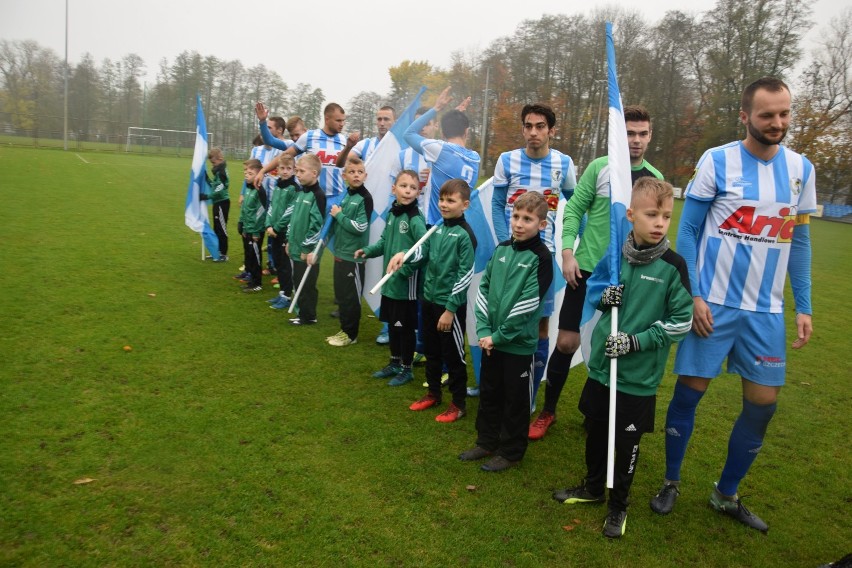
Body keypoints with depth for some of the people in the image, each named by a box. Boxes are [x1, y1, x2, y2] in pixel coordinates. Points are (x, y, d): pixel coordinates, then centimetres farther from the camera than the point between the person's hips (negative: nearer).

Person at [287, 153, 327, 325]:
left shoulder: (318, 195, -16)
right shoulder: (300, 192, 12)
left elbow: (318, 225, -21)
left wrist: (310, 249, -21)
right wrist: (289, 240, 19)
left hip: (308, 252, -9)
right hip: (297, 248, 9)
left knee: (307, 285, 2)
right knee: (298, 282, 17)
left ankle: (309, 316, 14)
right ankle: (303, 312, 28)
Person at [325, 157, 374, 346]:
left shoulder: (365, 198, -13)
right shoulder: (346, 196, 11)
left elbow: (359, 227, -21)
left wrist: (339, 215, -13)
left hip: (354, 256, -8)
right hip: (340, 253, 8)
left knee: (351, 297, 1)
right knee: (341, 295, 15)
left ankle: (351, 334, 13)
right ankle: (344, 330, 27)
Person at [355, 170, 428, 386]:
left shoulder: (415, 218, -18)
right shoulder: (392, 213, 4)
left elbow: (425, 247, -31)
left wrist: (405, 254, -45)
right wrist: (369, 250, 4)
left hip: (407, 283, -7)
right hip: (390, 281, 7)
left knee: (405, 327, 7)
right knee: (392, 325, 20)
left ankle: (406, 369, 24)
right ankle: (394, 363, 37)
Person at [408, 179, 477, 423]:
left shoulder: (465, 235, -15)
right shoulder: (437, 229, 6)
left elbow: (466, 274, -16)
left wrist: (450, 308, -17)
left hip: (451, 305, -7)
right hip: (429, 300, 7)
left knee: (453, 355, 6)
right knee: (431, 351, 19)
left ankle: (459, 403, 21)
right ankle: (433, 393, 36)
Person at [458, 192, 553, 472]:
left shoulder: (540, 258, -13)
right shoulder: (501, 249, 5)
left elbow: (528, 305, -18)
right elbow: (483, 288, 4)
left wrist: (498, 336, -15)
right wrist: (483, 330, -7)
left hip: (519, 343, -6)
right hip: (490, 340, 6)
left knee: (516, 400, 10)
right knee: (489, 394, 19)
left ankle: (511, 452, 27)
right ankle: (486, 442, 37)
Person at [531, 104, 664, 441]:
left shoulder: (655, 179, 6)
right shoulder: (599, 167, -2)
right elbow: (573, 211, -2)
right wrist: (567, 252, -13)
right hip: (588, 268, -2)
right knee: (566, 342, -1)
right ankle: (548, 411, 17)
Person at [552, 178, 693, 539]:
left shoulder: (673, 266, -13)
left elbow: (680, 322, -10)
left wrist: (635, 341, -18)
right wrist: (603, 298, -11)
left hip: (639, 376, -3)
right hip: (601, 364, 4)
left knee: (626, 442, 11)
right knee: (595, 430, 19)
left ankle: (618, 504, 34)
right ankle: (593, 487, 43)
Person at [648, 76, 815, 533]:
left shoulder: (801, 169, 6)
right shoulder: (717, 161, -7)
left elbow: (799, 241, 12)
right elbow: (687, 231, -4)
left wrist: (804, 306, 8)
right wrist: (692, 295, -11)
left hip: (767, 311, 4)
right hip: (713, 304, -4)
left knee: (763, 404, 8)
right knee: (689, 392, 2)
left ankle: (726, 494, 27)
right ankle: (671, 482, 24)